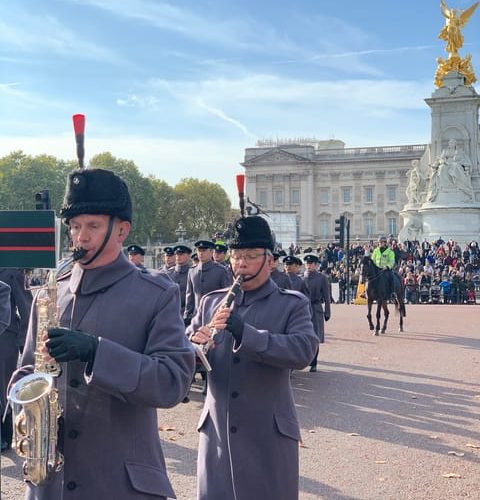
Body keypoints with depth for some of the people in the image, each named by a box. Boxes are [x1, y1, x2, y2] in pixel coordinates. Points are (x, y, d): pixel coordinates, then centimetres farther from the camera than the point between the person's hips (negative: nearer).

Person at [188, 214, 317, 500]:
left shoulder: (293, 305, -1)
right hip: (216, 432, 3)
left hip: (270, 436, -3)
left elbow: (304, 351, -19)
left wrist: (243, 331, -28)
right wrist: (196, 342, -17)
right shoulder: (211, 302, 9)